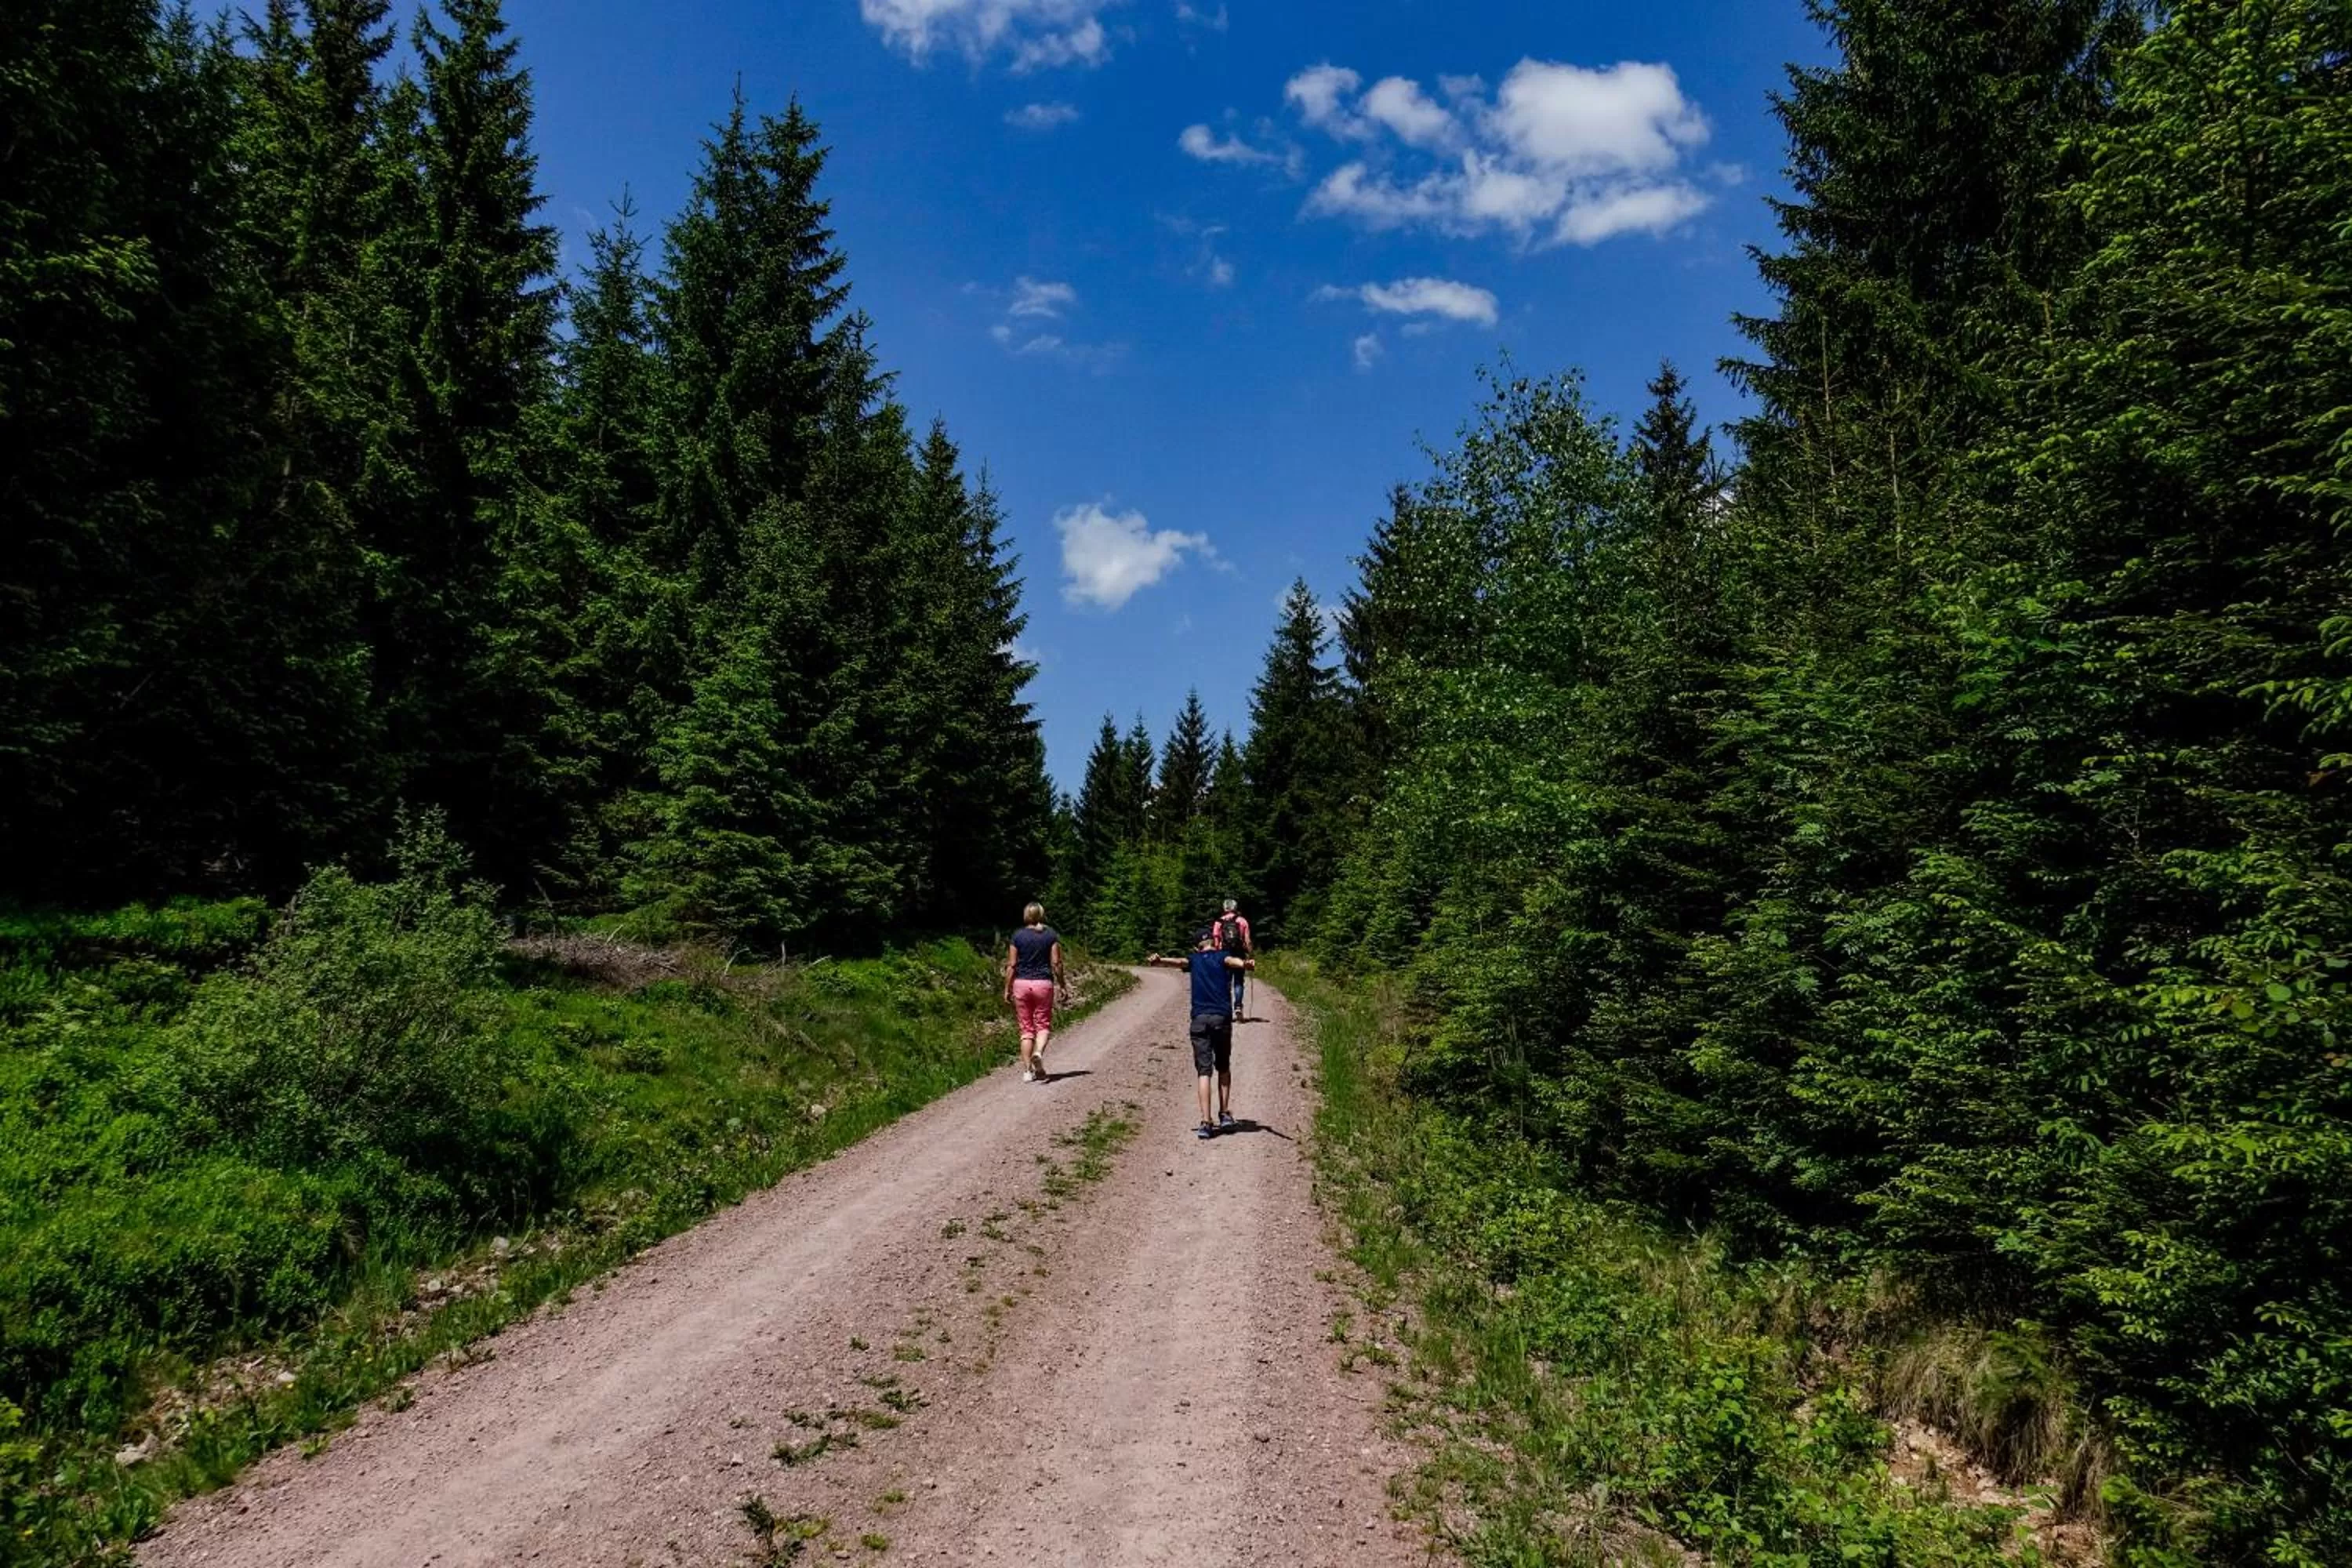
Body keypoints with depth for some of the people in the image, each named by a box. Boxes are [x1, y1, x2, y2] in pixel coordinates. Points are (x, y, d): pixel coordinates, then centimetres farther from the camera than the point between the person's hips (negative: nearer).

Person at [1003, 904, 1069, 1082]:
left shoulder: (1017, 936, 1)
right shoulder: (1051, 935, 1)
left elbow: (1011, 965, -1)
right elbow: (1056, 964, -3)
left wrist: (1007, 989, 6)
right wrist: (1063, 987, 4)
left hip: (1021, 983, 1)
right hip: (1044, 983, -1)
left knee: (1026, 1028, 7)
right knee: (1043, 1024, 11)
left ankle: (1027, 1071, 4)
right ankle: (1038, 1052, -18)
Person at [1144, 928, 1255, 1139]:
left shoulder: (1194, 959, 16)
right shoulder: (1223, 957, 11)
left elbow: (1177, 962, -5)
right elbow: (1232, 961, -13)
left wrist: (1158, 961, -24)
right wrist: (1245, 963, -34)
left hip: (1200, 1019, 0)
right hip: (1222, 1018, 0)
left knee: (1204, 1071, -2)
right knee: (1223, 1068, 19)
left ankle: (1206, 1123, -13)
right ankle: (1225, 1114, 15)